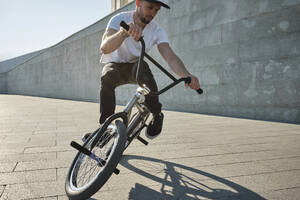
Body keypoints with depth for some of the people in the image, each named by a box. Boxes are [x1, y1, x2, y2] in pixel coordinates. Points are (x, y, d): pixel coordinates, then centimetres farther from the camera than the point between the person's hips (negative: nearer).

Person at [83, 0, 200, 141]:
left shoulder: (157, 30, -13)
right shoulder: (120, 19, -20)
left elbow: (170, 56, -26)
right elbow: (104, 48, -37)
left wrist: (187, 76, -46)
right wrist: (124, 32, -58)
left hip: (135, 67, 1)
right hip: (115, 64, -1)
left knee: (142, 66, -35)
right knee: (108, 77, -37)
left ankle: (156, 116, -20)